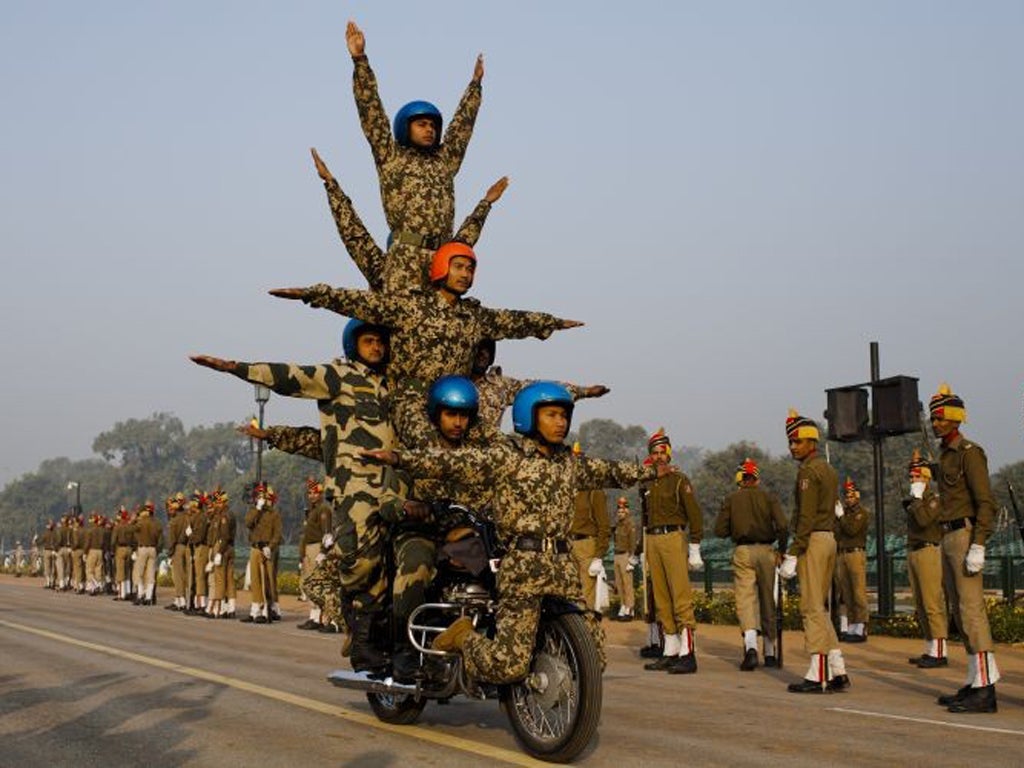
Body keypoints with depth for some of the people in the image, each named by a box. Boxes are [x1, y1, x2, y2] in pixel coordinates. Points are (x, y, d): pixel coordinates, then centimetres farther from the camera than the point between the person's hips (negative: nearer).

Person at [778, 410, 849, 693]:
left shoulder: (808, 471, -12)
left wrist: (792, 554, -19)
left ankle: (817, 675, -5)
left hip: (813, 541, -10)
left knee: (812, 608, -6)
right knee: (820, 608, 13)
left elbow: (806, 517, -19)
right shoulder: (829, 469, 17)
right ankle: (837, 672, 13)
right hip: (829, 539, 10)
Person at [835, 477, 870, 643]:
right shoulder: (843, 511, 20)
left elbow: (852, 529, -12)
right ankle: (846, 629, 7)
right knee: (844, 594, 4)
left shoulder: (863, 512, 2)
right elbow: (836, 532, 16)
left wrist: (841, 516, -6)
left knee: (858, 593, -7)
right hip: (840, 554, 6)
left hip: (856, 554, -6)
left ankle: (860, 630, -7)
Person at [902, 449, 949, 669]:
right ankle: (930, 650, 16)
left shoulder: (935, 498, -6)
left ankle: (939, 653, -9)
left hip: (929, 552, -9)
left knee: (933, 604, -10)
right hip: (912, 552, 9)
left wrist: (917, 497, -13)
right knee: (920, 607, 10)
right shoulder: (912, 501, 18)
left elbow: (923, 520, -22)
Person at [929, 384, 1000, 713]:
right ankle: (975, 682, 15)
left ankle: (985, 690, -12)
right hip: (947, 538, 10)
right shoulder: (946, 456, 18)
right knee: (959, 612, 10)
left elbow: (985, 504, -16)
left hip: (965, 535, -10)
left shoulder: (970, 453, -10)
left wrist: (977, 547, -23)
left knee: (972, 611, -12)